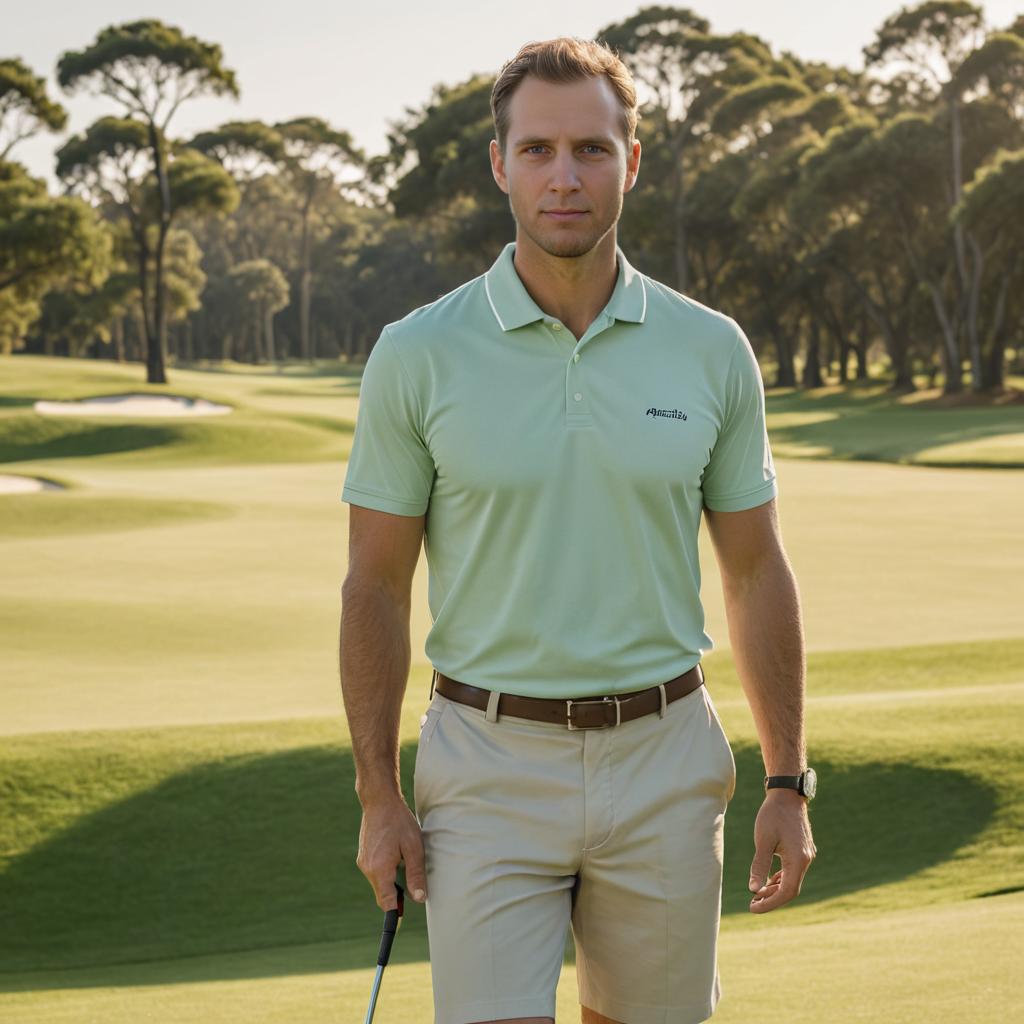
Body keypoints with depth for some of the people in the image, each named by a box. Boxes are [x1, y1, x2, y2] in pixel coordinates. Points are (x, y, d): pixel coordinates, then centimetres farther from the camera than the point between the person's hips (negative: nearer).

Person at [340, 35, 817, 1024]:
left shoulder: (712, 351, 0)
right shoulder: (417, 356, -6)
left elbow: (756, 574, 6)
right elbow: (375, 585, 0)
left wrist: (788, 783, 4)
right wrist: (379, 796, -4)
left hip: (661, 765, 2)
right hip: (492, 768, -2)